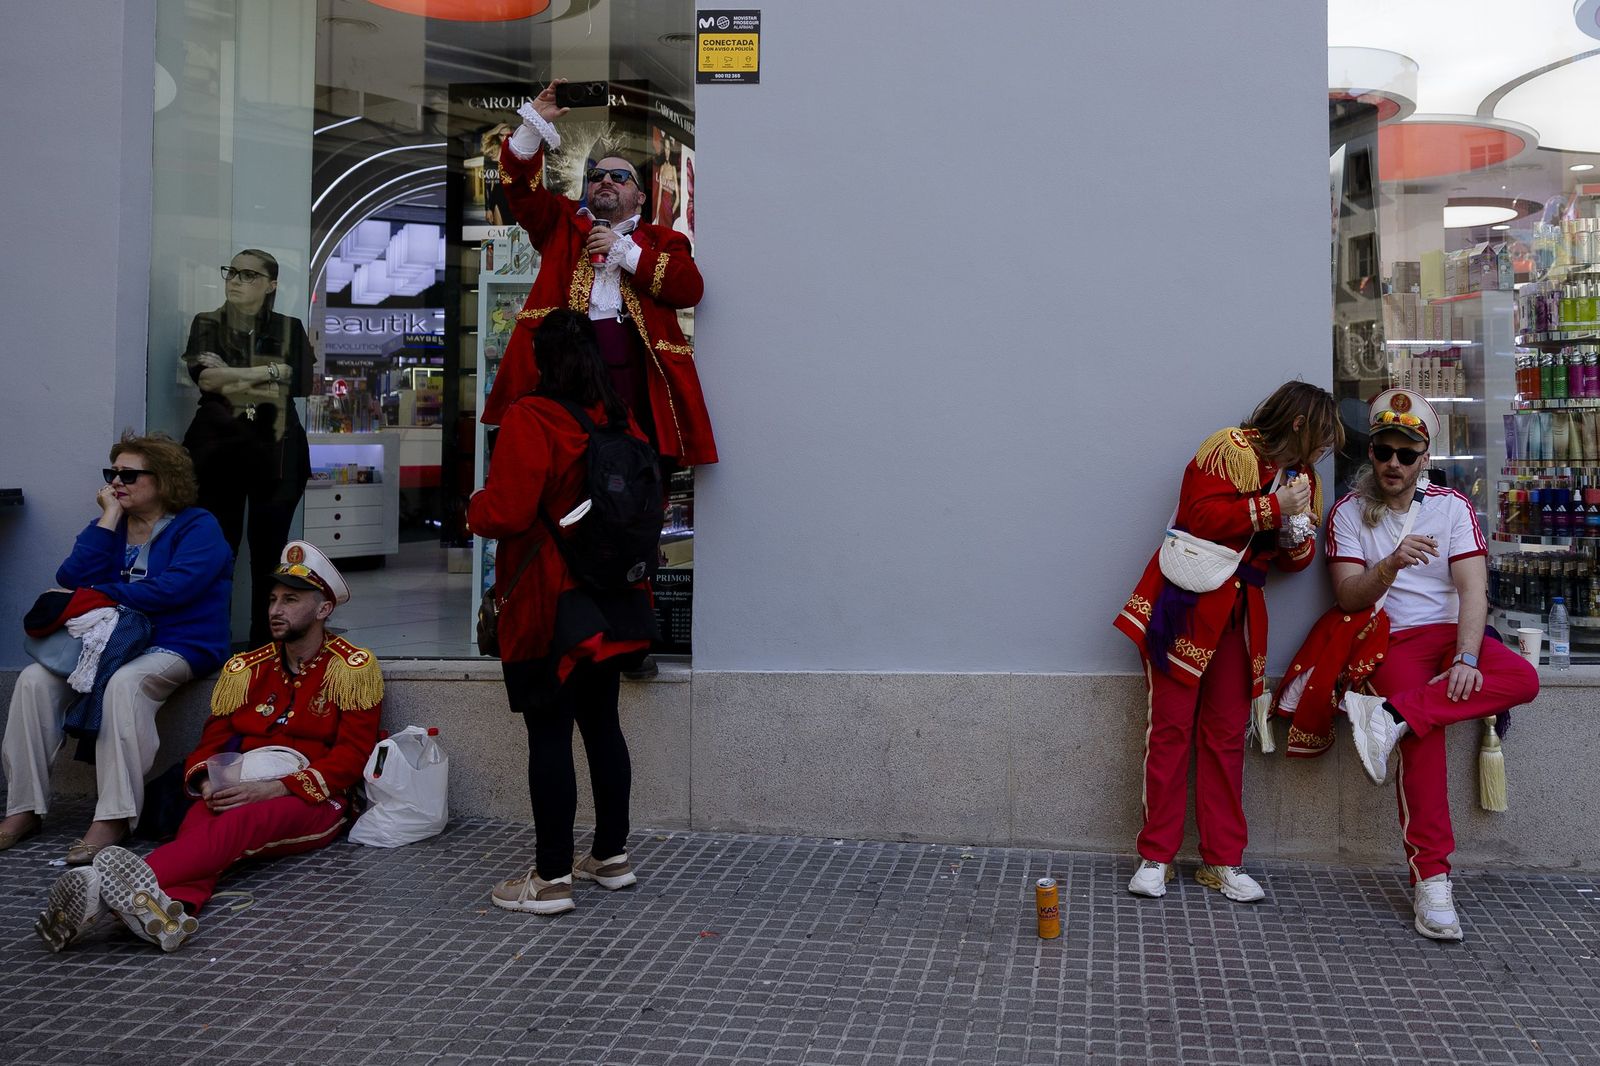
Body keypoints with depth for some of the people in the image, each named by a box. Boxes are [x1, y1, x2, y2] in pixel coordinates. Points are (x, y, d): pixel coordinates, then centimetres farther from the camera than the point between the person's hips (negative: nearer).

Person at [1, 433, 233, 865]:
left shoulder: (197, 526, -1)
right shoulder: (113, 526, 17)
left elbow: (173, 589, -18)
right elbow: (71, 582, 1)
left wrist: (100, 596, -11)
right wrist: (109, 518, 0)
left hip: (178, 647, -6)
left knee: (124, 683, -36)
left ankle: (113, 818, -38)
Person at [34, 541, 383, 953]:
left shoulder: (353, 668, 1)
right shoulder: (245, 669, 16)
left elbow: (351, 757, -6)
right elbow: (211, 742, 13)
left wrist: (272, 789, -18)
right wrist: (208, 785, -12)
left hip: (313, 802, -4)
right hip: (238, 796, 4)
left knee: (245, 821, -36)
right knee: (199, 821, -32)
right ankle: (169, 908, -64)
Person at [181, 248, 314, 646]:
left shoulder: (290, 329, 8)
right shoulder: (206, 325, 9)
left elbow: (298, 386, -7)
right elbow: (203, 376, -9)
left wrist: (229, 379, -8)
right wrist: (271, 372, -13)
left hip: (276, 452, 0)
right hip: (218, 447, 0)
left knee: (269, 551, 2)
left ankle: (265, 644, 10)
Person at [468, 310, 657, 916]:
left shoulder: (530, 420, -15)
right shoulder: (622, 423, 6)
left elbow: (505, 512, -20)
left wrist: (474, 509, 1)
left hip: (547, 608, -7)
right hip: (612, 607, 7)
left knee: (548, 734, -1)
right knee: (601, 724, 16)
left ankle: (552, 877, 6)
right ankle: (612, 855, 26)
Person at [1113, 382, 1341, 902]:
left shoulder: (1300, 476, 17)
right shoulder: (1230, 449, -7)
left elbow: (1295, 560, 18)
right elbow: (1200, 517, -20)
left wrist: (1297, 533, -3)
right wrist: (1272, 507, -16)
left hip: (1238, 615, 7)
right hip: (1186, 604, -7)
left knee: (1227, 734, 6)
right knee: (1170, 728, -5)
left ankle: (1223, 860, 11)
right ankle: (1156, 856, 2)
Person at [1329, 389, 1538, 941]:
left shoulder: (1452, 506, 7)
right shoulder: (1350, 512, 4)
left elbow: (1472, 589, -4)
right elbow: (1348, 595, -7)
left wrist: (1466, 657, -20)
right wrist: (1391, 565, -28)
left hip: (1451, 632, 3)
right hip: (1391, 641, -3)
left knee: (1522, 678, -28)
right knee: (1424, 738, -26)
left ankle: (1391, 715, -34)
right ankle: (1431, 881, -23)